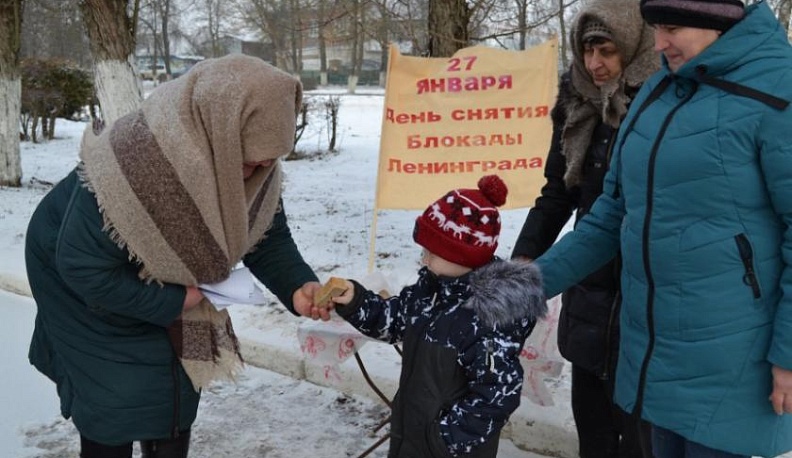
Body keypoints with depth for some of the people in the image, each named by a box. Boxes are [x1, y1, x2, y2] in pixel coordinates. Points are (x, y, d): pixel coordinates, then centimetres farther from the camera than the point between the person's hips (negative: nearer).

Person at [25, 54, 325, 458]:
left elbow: (267, 236, -11)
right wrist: (172, 302, -27)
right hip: (85, 291, -6)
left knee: (176, 396, 15)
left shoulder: (251, 162, -21)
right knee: (112, 411, 0)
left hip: (166, 287, 6)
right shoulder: (133, 164, -41)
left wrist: (298, 287, -30)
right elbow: (84, 267, -32)